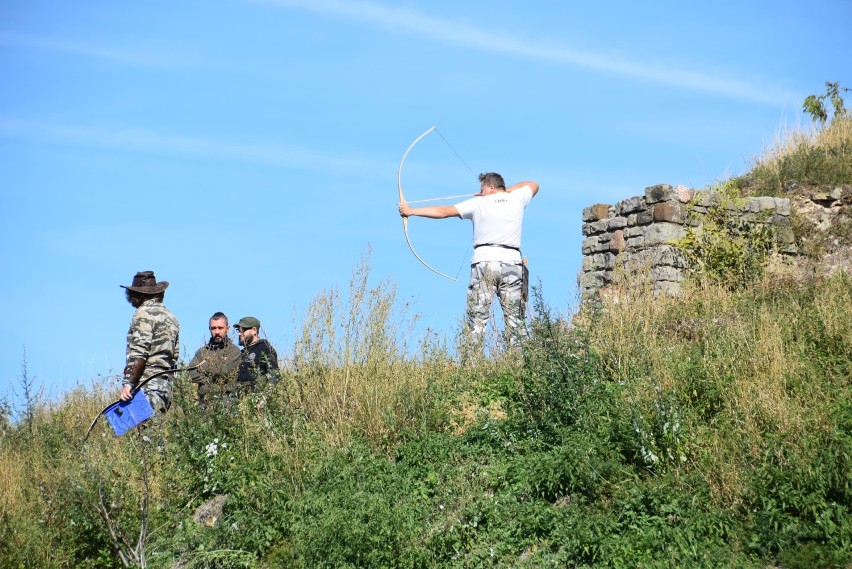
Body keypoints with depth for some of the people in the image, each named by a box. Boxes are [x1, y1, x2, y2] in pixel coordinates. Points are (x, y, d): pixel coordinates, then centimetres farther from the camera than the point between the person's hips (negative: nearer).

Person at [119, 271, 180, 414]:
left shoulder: (144, 313, -5)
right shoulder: (171, 317, 21)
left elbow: (139, 355, -15)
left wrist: (128, 383, -15)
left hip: (145, 386, -8)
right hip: (165, 385, 8)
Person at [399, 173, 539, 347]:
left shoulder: (478, 203, 5)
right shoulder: (517, 199, 12)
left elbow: (443, 211, 4)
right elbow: (533, 185, 33)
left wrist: (411, 211, 10)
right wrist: (506, 190, 30)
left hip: (485, 262, -2)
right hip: (512, 263, 2)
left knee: (476, 317, -2)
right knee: (515, 318, 3)